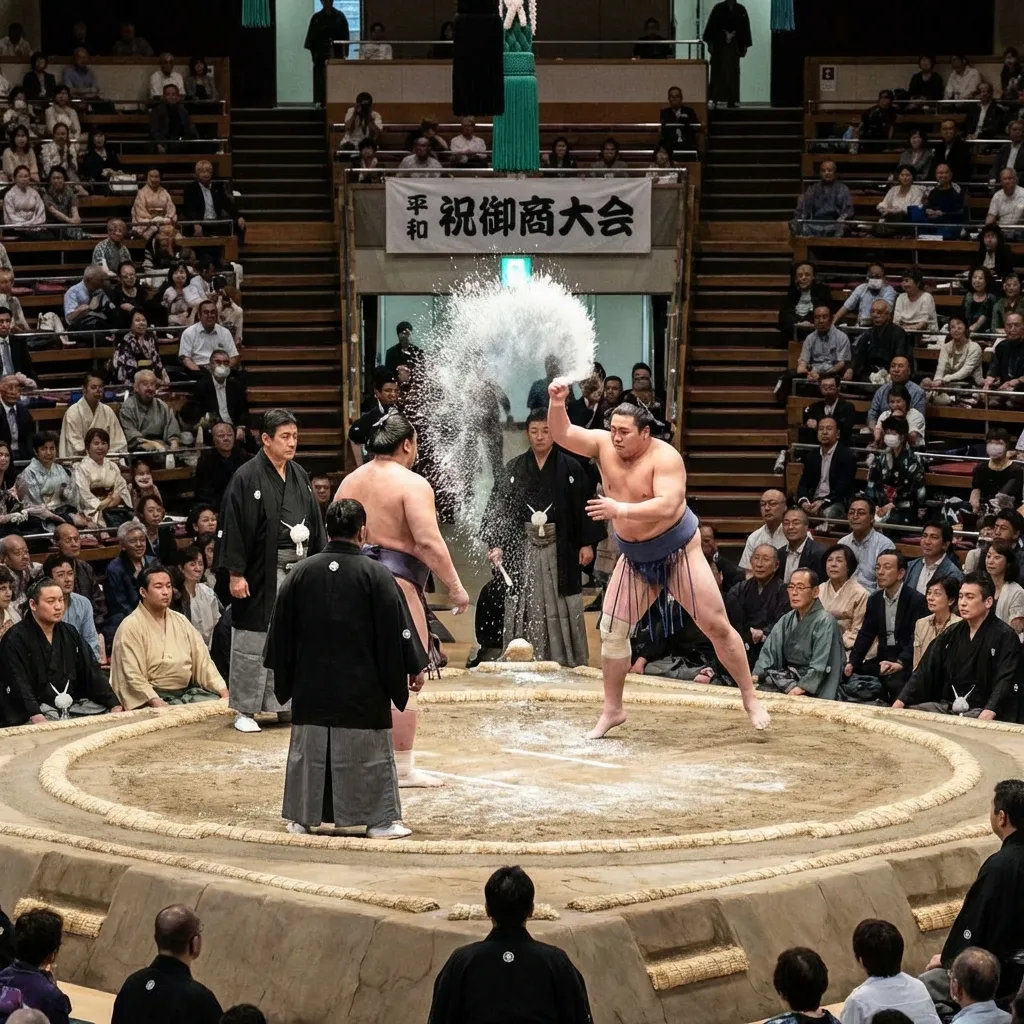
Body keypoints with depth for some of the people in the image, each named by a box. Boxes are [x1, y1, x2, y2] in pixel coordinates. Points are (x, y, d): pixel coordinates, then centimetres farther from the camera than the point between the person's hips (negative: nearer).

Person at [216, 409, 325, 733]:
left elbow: (315, 523, 17)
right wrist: (235, 573, -15)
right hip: (261, 572, -6)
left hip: (299, 569, 6)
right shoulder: (247, 478, -9)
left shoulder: (299, 476, 11)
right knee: (253, 641, 0)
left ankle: (288, 705, 19)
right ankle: (245, 709, 8)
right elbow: (233, 526, -11)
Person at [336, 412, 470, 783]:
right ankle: (402, 767, -1)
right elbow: (429, 542, -17)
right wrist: (455, 586, -11)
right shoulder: (412, 484, -8)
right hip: (395, 583, -7)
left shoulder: (349, 482, 14)